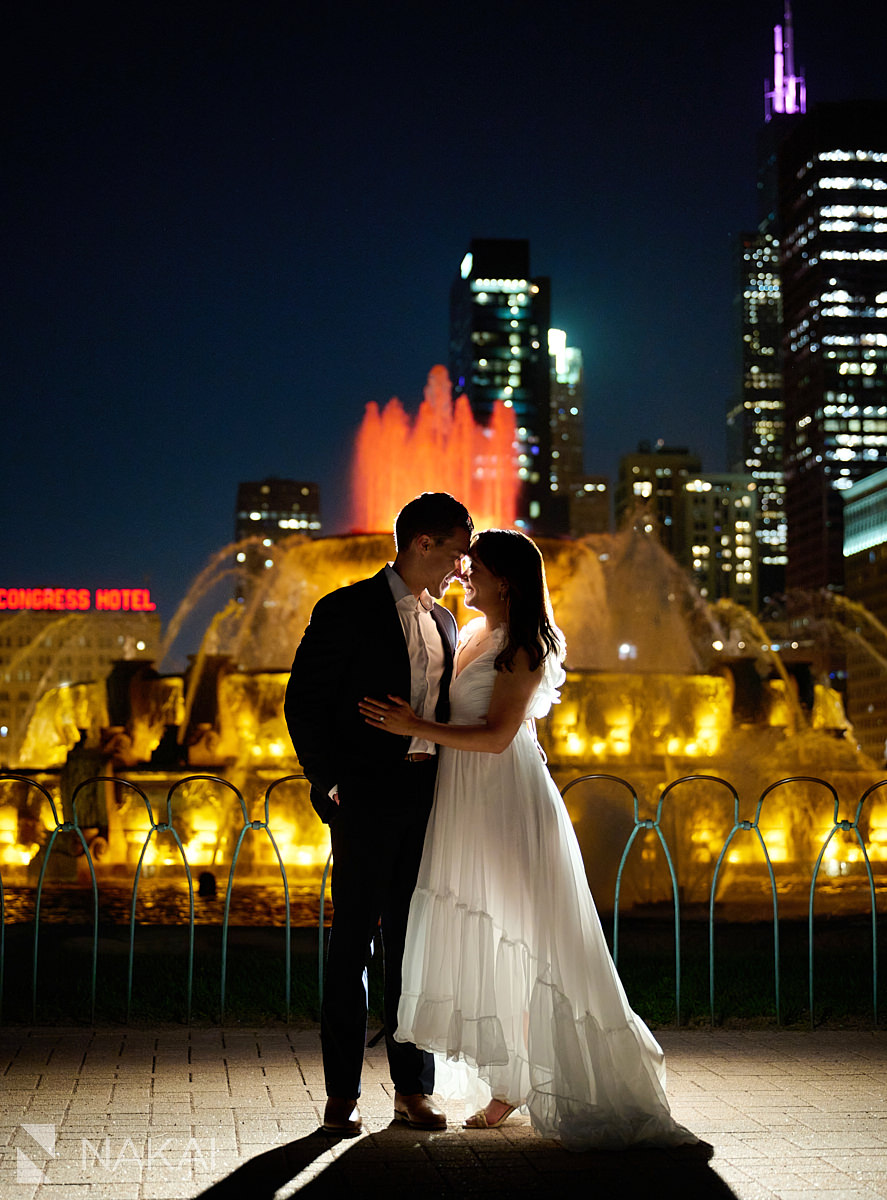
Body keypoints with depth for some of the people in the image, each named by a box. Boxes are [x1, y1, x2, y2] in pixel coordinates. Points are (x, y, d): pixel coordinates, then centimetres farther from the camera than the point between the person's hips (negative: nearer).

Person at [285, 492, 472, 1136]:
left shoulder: (444, 622, 15)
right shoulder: (347, 610, -4)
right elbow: (303, 703, -6)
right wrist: (330, 781, -11)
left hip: (429, 799, 6)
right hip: (367, 796, -5)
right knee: (353, 942, 1)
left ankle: (414, 1087, 16)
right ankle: (343, 1093, 8)